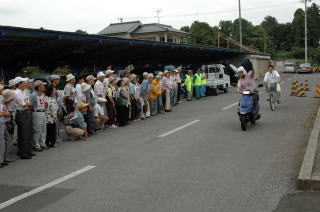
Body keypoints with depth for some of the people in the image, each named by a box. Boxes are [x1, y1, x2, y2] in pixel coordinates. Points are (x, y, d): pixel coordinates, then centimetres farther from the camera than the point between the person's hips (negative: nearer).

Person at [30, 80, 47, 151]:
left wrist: (46, 105, 8)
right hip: (37, 113, -8)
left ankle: (43, 144, 22)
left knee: (44, 130, 12)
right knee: (37, 130, -3)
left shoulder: (43, 94, 13)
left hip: (43, 113, 8)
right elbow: (30, 105, -12)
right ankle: (36, 145, 5)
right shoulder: (33, 95, -13)